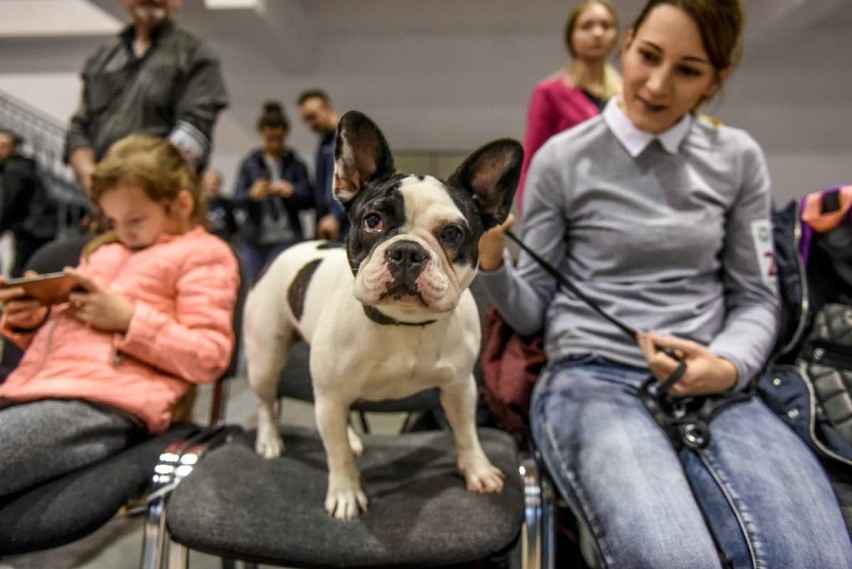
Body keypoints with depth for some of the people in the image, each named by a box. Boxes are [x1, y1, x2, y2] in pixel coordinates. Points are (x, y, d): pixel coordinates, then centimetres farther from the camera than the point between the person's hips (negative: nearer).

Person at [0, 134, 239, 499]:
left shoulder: (203, 255, 7)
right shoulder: (103, 250, 28)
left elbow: (209, 357, -3)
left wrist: (129, 318, -12)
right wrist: (32, 320, 8)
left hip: (101, 404, -7)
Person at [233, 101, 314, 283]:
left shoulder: (295, 164, 6)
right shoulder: (249, 163, 9)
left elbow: (309, 200, 1)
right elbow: (237, 202, 3)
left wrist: (291, 192, -19)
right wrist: (252, 195, -19)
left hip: (286, 239, -2)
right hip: (254, 239, 2)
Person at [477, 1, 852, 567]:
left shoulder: (738, 158, 9)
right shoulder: (562, 158, 2)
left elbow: (757, 299, 12)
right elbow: (531, 312, 5)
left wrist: (728, 367, -9)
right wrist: (491, 263, -16)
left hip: (711, 389, 3)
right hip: (592, 380, -2)